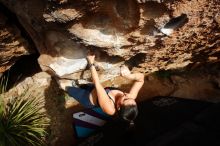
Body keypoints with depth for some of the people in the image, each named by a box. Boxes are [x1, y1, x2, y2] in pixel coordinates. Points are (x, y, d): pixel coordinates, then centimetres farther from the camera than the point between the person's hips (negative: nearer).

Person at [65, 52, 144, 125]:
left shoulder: (109, 108, -48)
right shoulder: (131, 98, -33)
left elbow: (97, 84, -43)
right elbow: (141, 77, -28)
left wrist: (91, 64, -36)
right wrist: (129, 75, -50)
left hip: (87, 97, -4)